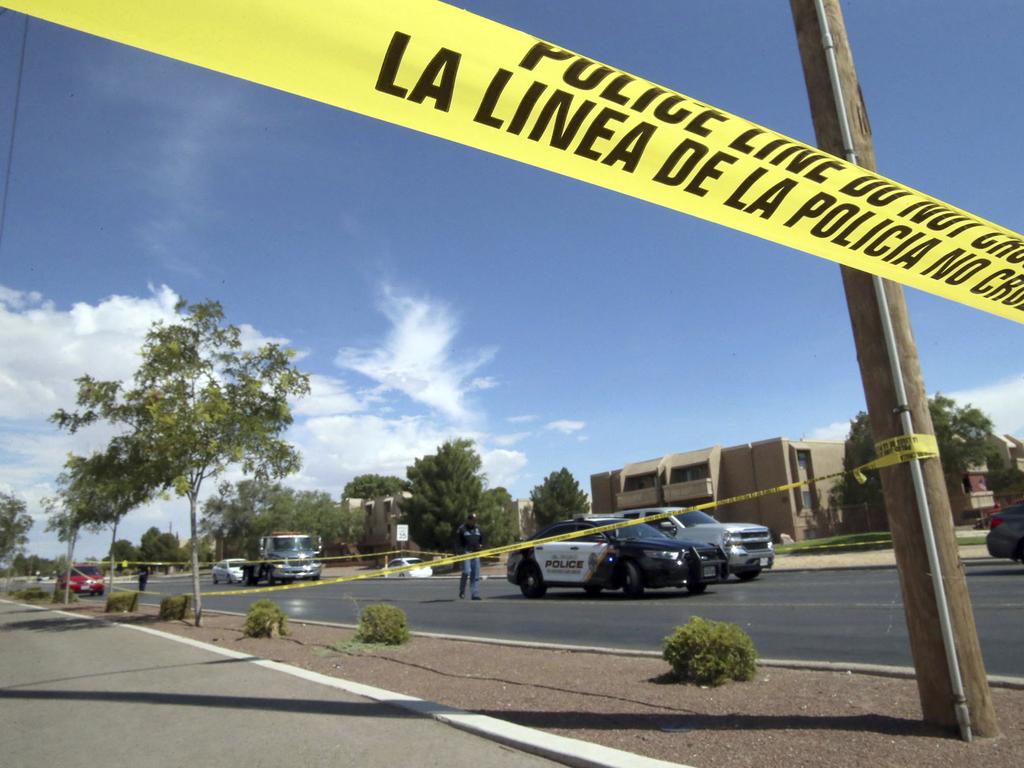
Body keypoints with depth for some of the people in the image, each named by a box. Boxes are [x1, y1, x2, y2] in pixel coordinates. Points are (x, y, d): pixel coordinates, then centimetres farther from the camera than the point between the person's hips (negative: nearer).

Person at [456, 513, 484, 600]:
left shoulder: (478, 528, 15)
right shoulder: (462, 529, -1)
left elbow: (482, 540, 26)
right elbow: (457, 543, -2)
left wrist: (480, 546, 9)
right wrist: (462, 552, -12)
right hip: (466, 552, -5)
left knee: (475, 575, 2)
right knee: (466, 571, -18)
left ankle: (475, 594, 6)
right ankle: (462, 591, 1)